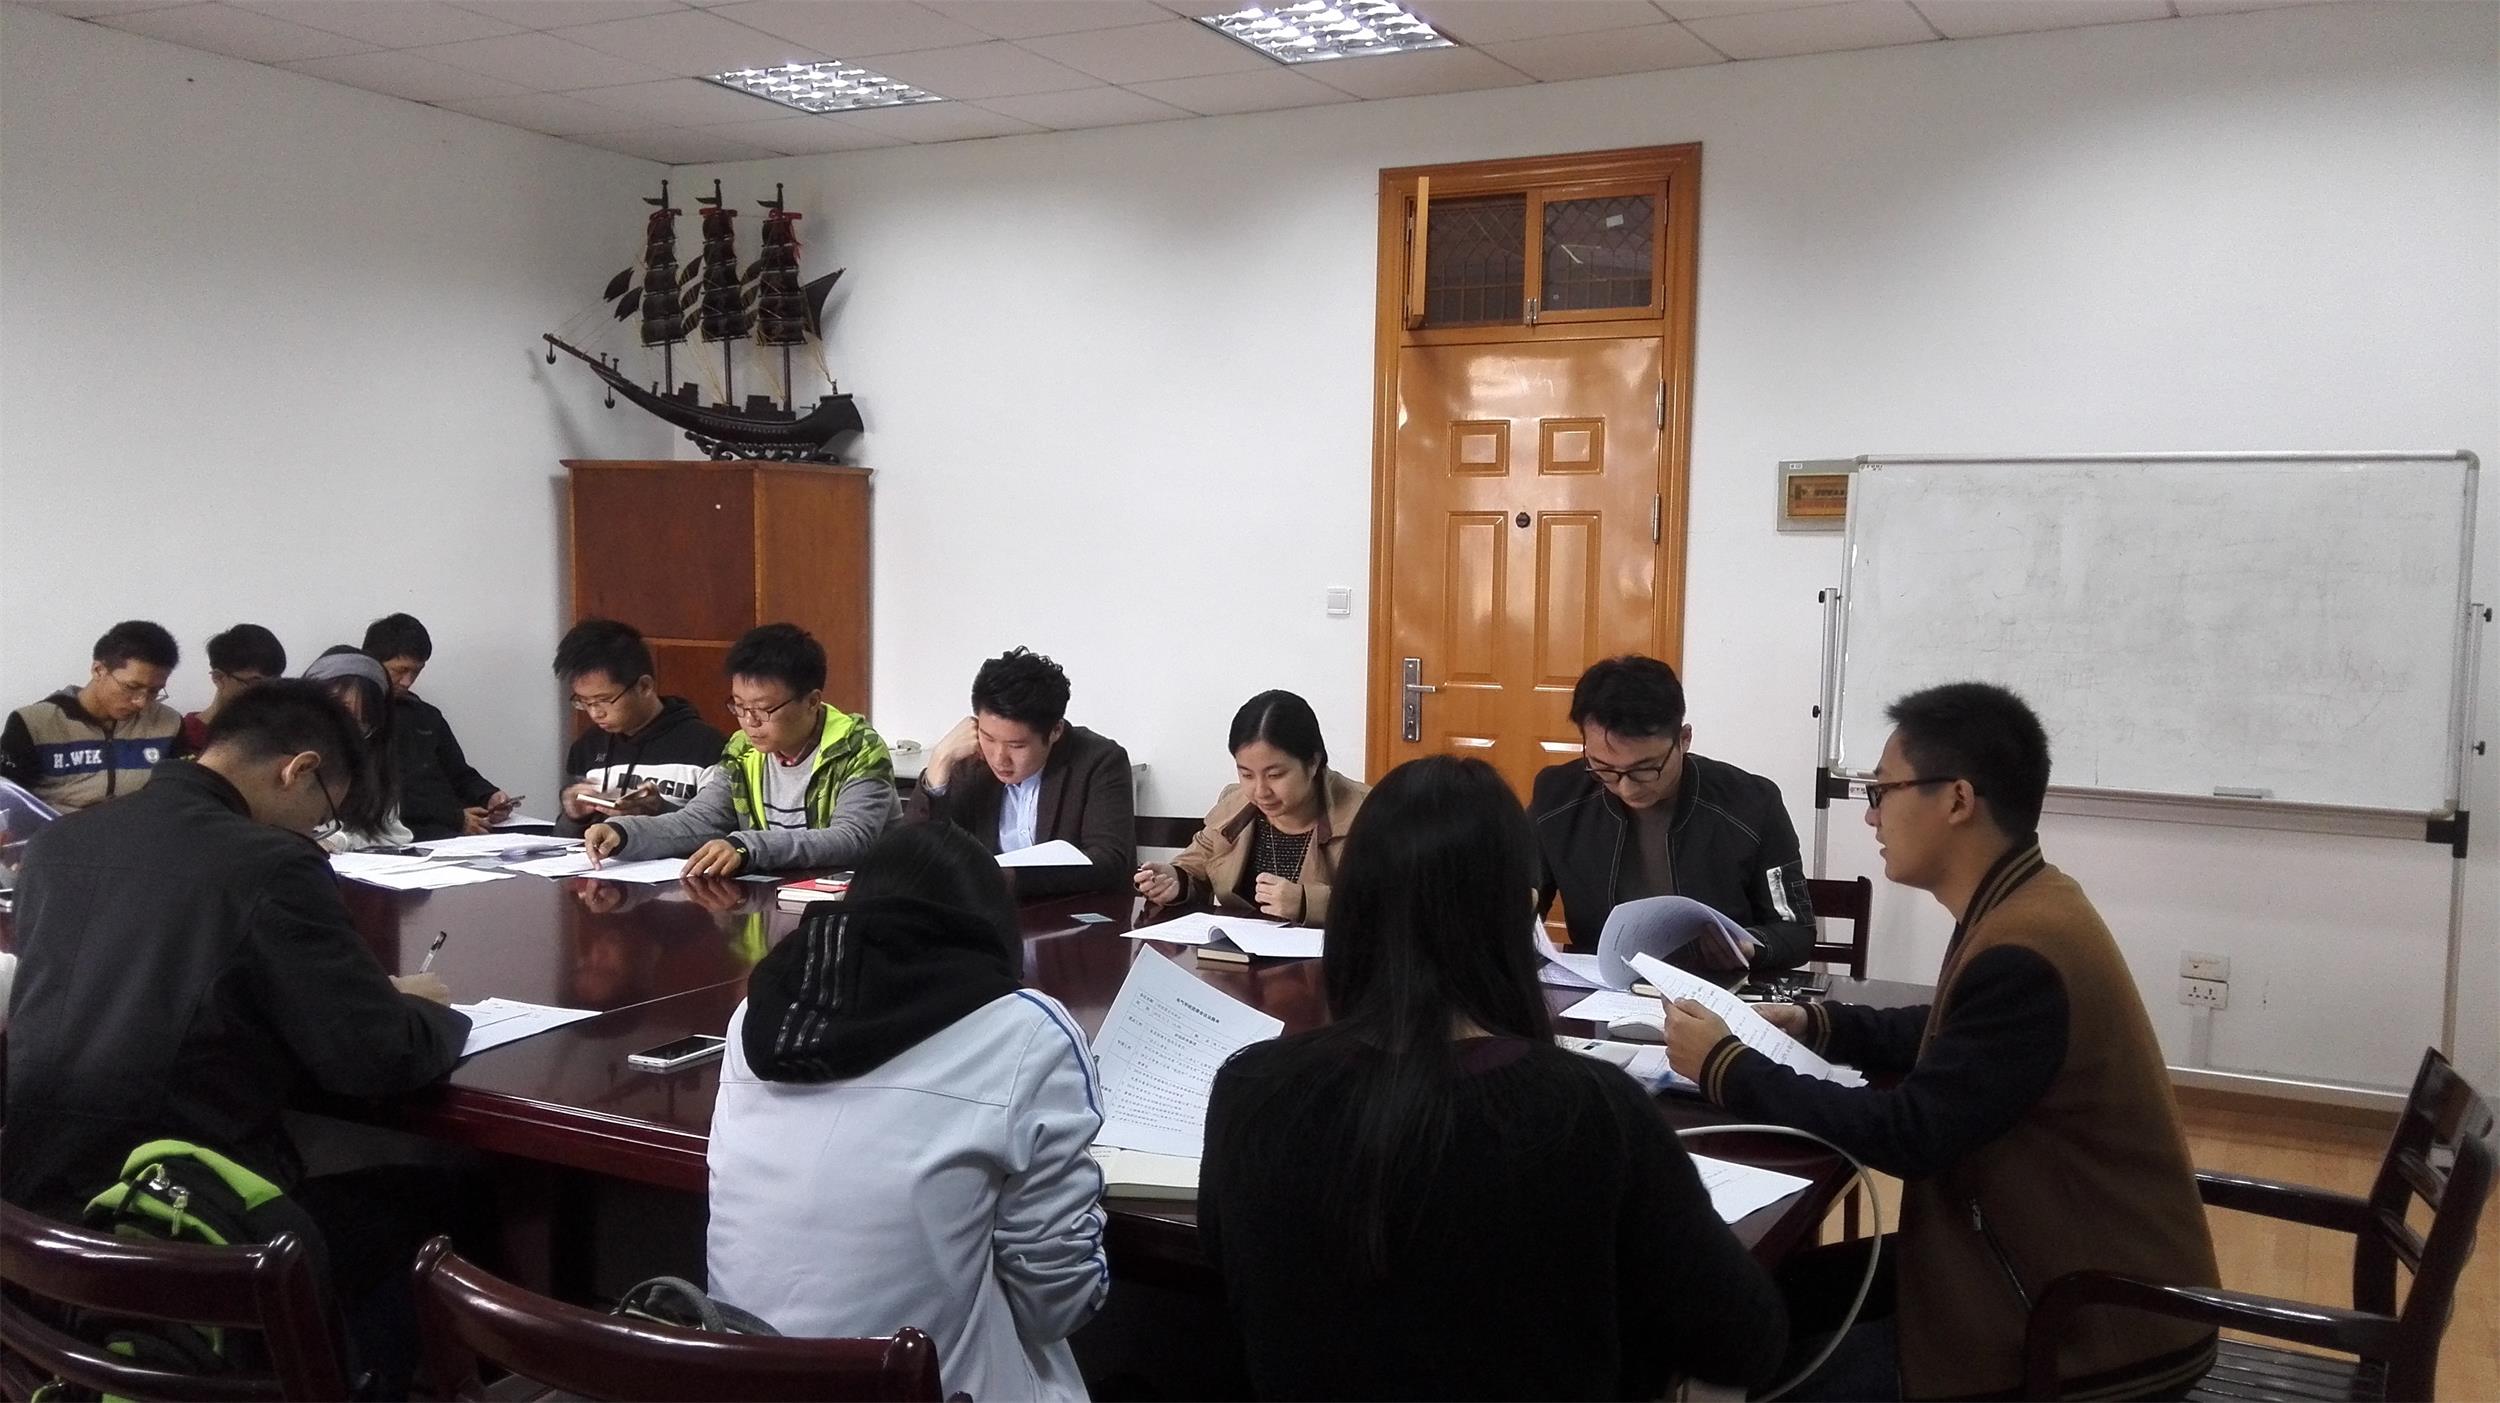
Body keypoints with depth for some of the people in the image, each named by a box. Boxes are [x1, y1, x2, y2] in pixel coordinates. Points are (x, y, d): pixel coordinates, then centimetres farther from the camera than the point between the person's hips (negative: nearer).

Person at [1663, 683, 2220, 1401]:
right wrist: (1818, 1025, 7)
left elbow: (1908, 1136, -25)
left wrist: (1726, 1068, -16)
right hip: (2062, 1261, 9)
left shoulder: (2024, 951, -27)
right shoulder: (2024, 907, 4)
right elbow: (1946, 1036, 21)